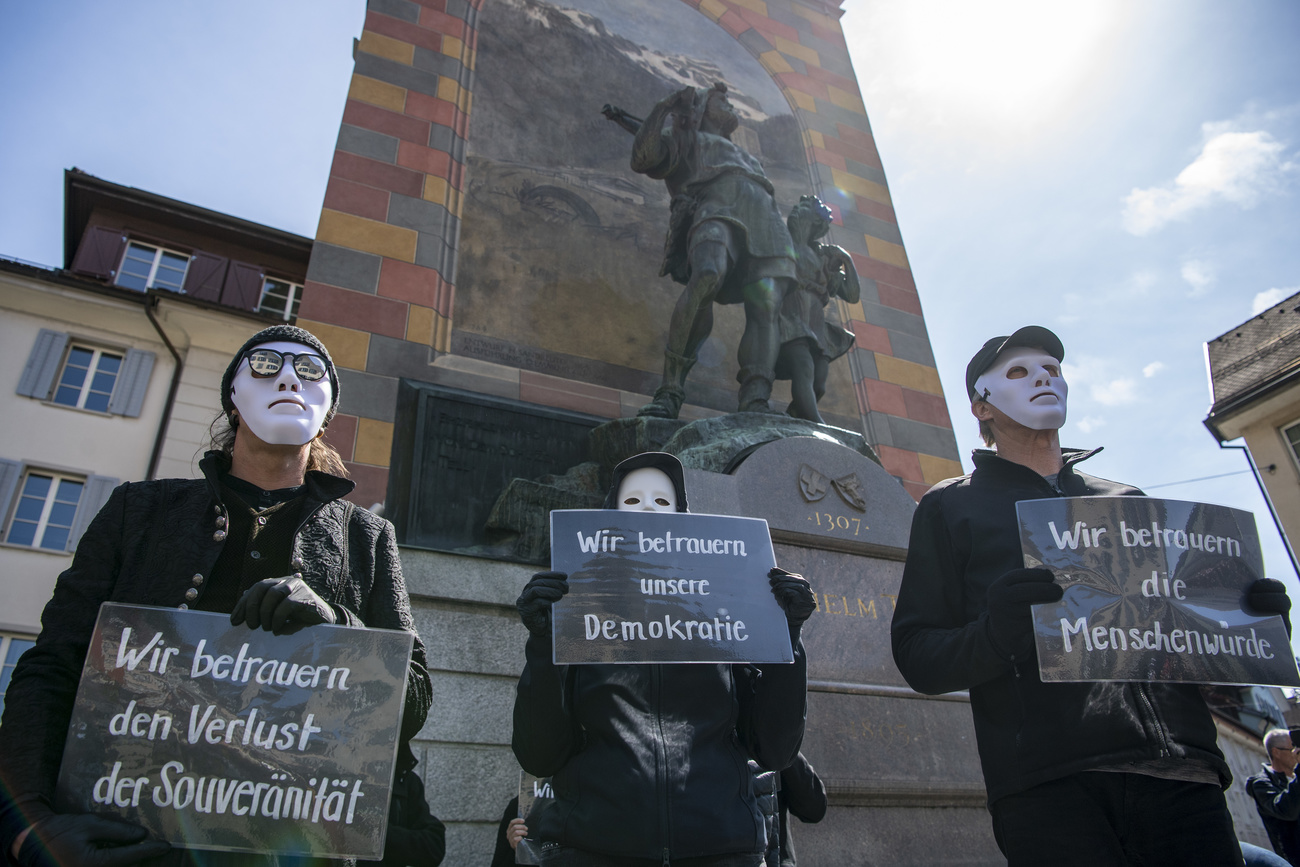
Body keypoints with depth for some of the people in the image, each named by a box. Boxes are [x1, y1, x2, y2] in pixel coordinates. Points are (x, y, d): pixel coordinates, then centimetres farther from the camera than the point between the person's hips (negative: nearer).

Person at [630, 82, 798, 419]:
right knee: (706, 279, -36)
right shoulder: (684, 142, 31)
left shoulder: (744, 157, 47)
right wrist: (665, 106, 9)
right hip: (715, 213, -5)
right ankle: (669, 392, -34)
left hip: (767, 226, 5)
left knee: (765, 309, -23)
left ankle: (755, 407, -39)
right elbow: (644, 156, 10)